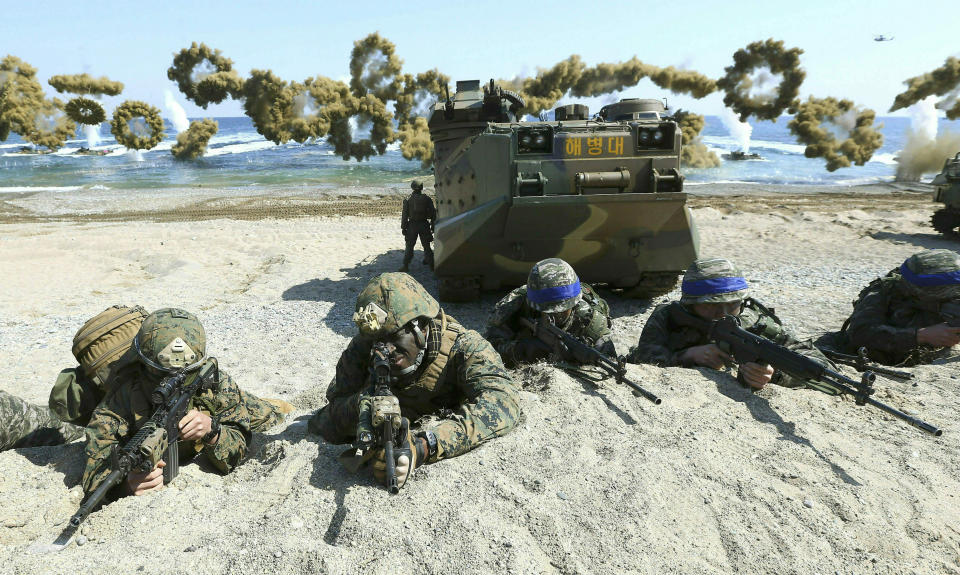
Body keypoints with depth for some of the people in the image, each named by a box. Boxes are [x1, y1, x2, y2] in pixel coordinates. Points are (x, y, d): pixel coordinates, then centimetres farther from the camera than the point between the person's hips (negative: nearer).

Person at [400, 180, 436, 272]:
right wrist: (433, 226, 9)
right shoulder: (427, 198, 0)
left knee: (409, 246, 6)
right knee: (426, 246, 11)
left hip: (412, 225, -1)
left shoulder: (408, 199, -3)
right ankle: (431, 265, 16)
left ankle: (406, 266, 4)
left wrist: (403, 227, 2)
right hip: (424, 225, 1)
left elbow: (404, 215, -4)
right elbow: (433, 213, 1)